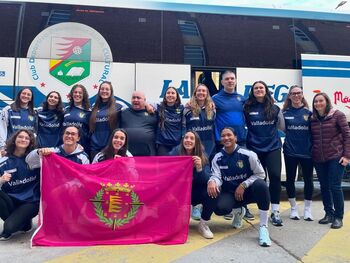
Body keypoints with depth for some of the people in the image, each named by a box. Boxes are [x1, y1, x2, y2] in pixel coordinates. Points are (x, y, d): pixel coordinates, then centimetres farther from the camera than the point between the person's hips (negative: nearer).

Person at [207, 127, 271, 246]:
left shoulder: (248, 154, -12)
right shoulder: (217, 158, -4)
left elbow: (260, 174, -7)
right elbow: (216, 176, -12)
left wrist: (243, 185, -18)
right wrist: (212, 182, -38)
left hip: (247, 191, -2)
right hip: (229, 193, 2)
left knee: (260, 184, -35)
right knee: (219, 208, -29)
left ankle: (263, 227, -25)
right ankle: (238, 211, 12)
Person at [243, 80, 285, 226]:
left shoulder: (275, 108, 6)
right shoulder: (247, 108, 1)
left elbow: (282, 127, 14)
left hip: (273, 147, 1)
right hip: (255, 148, 0)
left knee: (275, 176, -11)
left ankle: (275, 212, -2)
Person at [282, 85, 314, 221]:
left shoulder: (308, 112, 3)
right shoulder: (285, 113, 2)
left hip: (307, 152, 1)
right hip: (290, 152, 0)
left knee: (308, 180, 8)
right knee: (290, 179, 8)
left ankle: (307, 209, 24)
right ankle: (293, 208, 24)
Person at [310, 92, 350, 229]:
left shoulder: (337, 115, -4)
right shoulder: (312, 118, 7)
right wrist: (311, 154, 5)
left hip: (336, 157, -4)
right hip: (318, 159, 4)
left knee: (335, 186, -5)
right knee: (324, 187, 10)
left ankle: (338, 217, 9)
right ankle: (329, 213, 24)